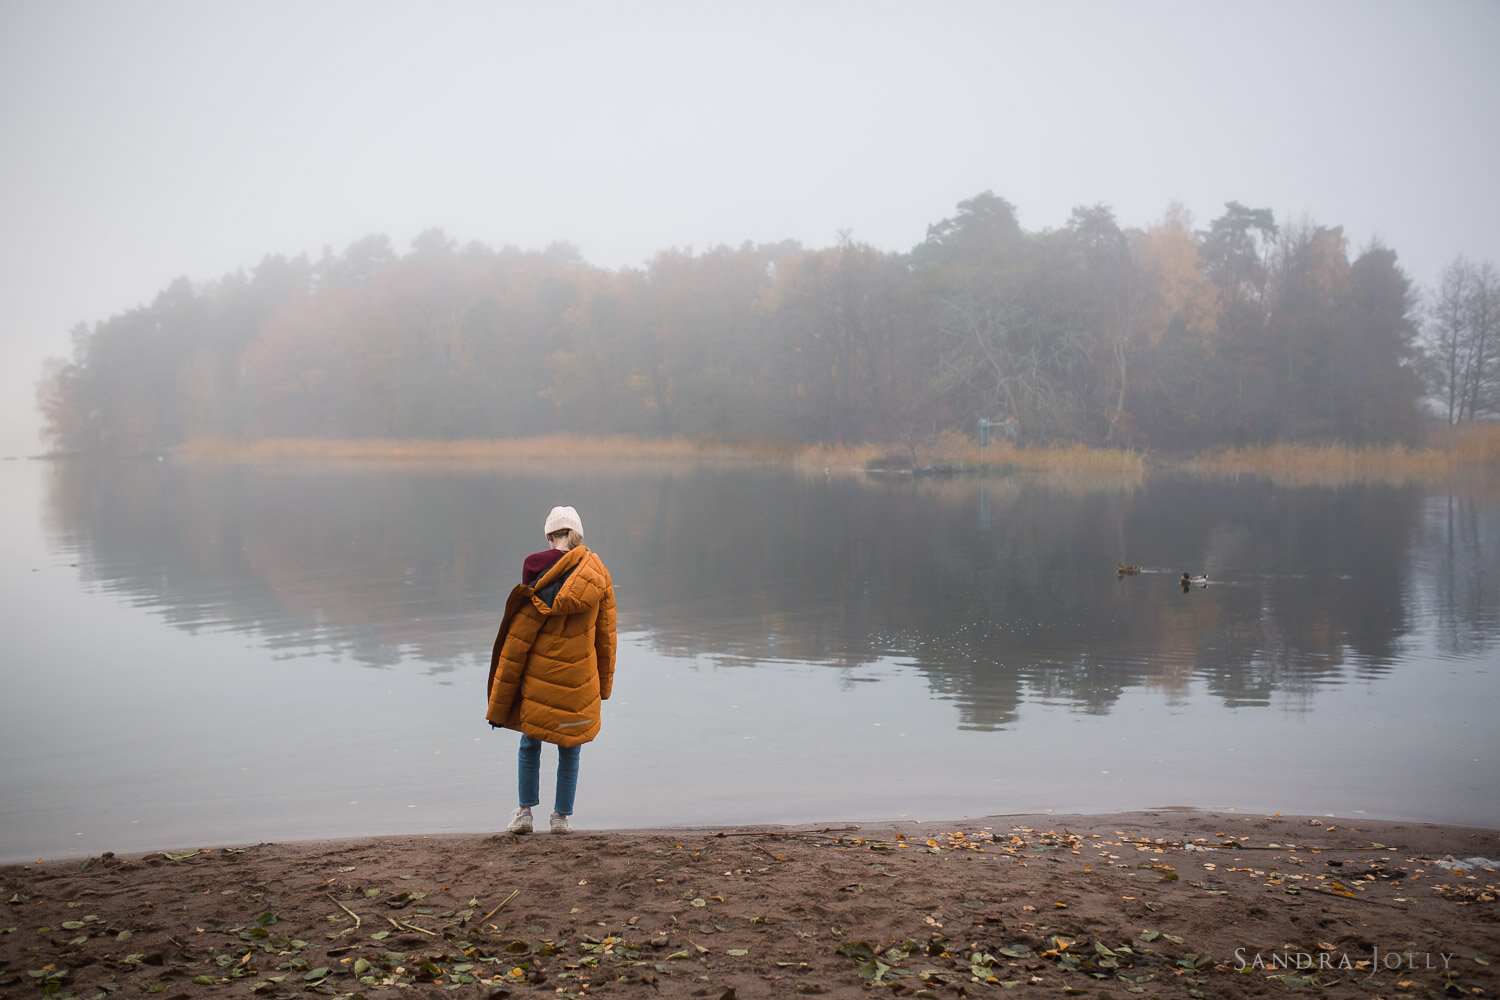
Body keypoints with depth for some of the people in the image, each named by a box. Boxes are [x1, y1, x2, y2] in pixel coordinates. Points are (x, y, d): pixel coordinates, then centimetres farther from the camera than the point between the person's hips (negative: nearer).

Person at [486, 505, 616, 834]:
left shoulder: (539, 582, -11)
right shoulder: (599, 575, -5)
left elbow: (516, 641, -9)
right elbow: (606, 635, 1)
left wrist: (499, 703, -1)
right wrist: (604, 682, 12)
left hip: (539, 676, -1)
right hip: (579, 679, 1)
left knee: (530, 742, 18)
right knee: (569, 750, 14)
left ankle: (525, 812, 20)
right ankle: (562, 817, 20)